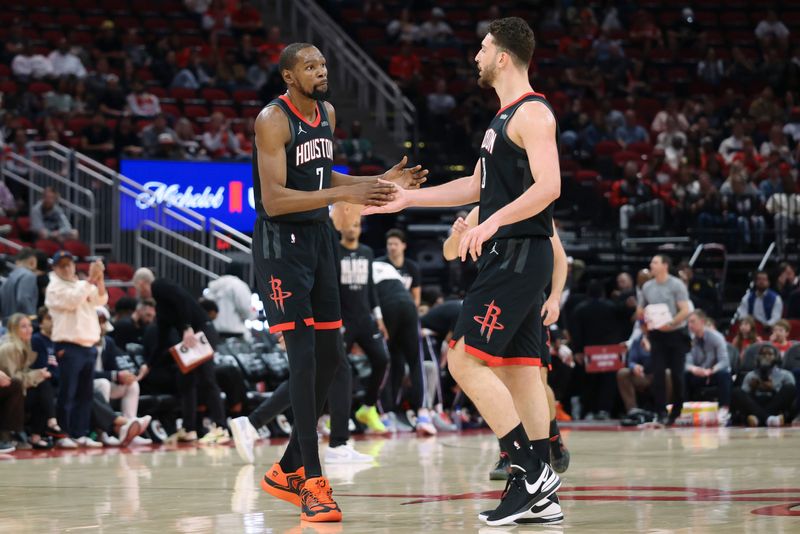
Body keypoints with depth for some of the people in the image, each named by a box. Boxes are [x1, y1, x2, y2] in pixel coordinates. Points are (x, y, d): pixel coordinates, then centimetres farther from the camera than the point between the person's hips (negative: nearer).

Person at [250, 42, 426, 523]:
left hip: (319, 238, 9)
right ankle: (312, 483, -14)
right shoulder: (273, 120, -16)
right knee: (303, 353, -14)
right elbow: (273, 199, -24)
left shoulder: (327, 115, 9)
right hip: (281, 243, -9)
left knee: (330, 355, 9)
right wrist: (344, 194, -31)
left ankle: (288, 471, 22)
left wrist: (382, 182, 10)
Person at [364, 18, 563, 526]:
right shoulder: (505, 117, 19)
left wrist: (493, 222, -32)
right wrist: (406, 198, 27)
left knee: (465, 359, -13)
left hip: (519, 253, -10)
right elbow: (476, 185, 27)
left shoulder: (532, 113, -12)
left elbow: (548, 186, -23)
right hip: (508, 257, 10)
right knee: (518, 366, 7)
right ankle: (540, 496, 8)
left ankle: (533, 470, -12)